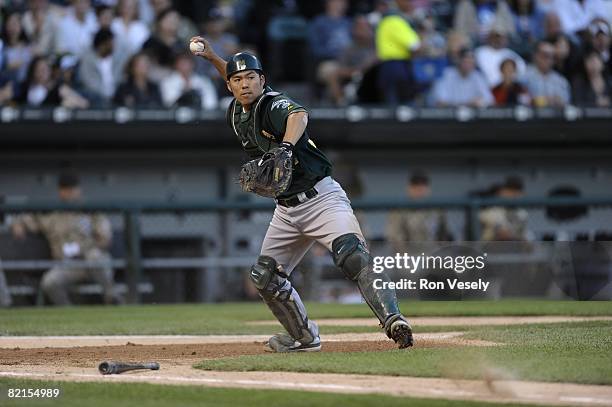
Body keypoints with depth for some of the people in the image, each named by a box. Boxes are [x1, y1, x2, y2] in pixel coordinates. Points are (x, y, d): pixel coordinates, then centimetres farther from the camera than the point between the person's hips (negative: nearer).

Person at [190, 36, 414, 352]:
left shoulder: (274, 105, -17)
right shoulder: (235, 113, 7)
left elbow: (298, 116, -42)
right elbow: (235, 81, 31)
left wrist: (286, 146, -61)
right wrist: (211, 57, 20)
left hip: (321, 198, -9)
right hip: (286, 211, 9)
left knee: (354, 256, -29)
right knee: (264, 276, 10)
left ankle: (393, 321, -41)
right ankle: (305, 338, 27)